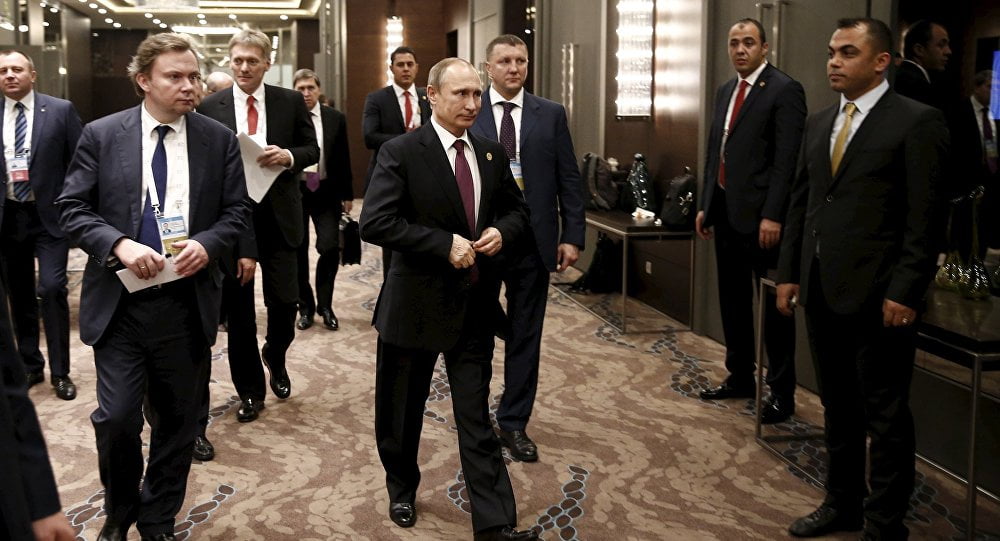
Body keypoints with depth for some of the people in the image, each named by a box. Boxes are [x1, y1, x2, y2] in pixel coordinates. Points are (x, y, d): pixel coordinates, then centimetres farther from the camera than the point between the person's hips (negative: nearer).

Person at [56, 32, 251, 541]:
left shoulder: (219, 139, 2)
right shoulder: (101, 135, -1)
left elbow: (237, 210, 5)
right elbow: (71, 208, 0)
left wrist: (207, 243, -15)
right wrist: (118, 243, -18)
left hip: (187, 302, 2)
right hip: (120, 301, -1)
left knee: (178, 420, 11)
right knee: (116, 417, -4)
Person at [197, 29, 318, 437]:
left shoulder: (291, 102, 1)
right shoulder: (210, 106, 0)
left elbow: (312, 150, 5)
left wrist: (290, 156, -16)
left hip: (278, 216, 0)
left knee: (284, 301, 3)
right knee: (238, 309, 7)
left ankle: (275, 358, 36)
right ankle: (250, 391, 22)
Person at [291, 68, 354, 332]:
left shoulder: (336, 118, 2)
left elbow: (343, 159, 6)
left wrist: (347, 194, 6)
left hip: (326, 192, 1)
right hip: (293, 192, -1)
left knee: (330, 248, -8)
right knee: (298, 252, 7)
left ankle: (325, 305, 11)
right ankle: (305, 307, 22)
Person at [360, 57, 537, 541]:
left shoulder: (491, 154, 5)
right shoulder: (401, 152, -11)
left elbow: (516, 209, 18)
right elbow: (374, 223, -20)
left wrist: (501, 231, -6)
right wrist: (446, 243, -22)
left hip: (476, 304, 3)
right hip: (416, 302, -3)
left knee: (476, 419, 6)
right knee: (402, 411, 16)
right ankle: (402, 489, 41)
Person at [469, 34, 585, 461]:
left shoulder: (551, 114, 4)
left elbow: (568, 179, 3)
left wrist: (573, 235, -2)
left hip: (533, 240, 1)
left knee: (525, 335, 9)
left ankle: (514, 422, 22)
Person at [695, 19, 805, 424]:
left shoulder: (784, 90, -9)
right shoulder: (725, 91, 15)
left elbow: (787, 159, -16)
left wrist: (772, 216, -20)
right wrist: (706, 205, 15)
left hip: (760, 214, -8)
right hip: (725, 211, 8)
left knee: (773, 304, 0)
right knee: (733, 300, 16)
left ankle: (781, 392, 9)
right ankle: (740, 377, 29)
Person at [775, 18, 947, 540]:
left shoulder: (917, 122, -8)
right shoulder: (818, 123, 13)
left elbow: (924, 217, -12)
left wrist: (904, 292, -15)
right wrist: (788, 273, 10)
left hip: (878, 295, -6)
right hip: (822, 291, 7)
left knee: (885, 414, 5)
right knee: (838, 407, 17)